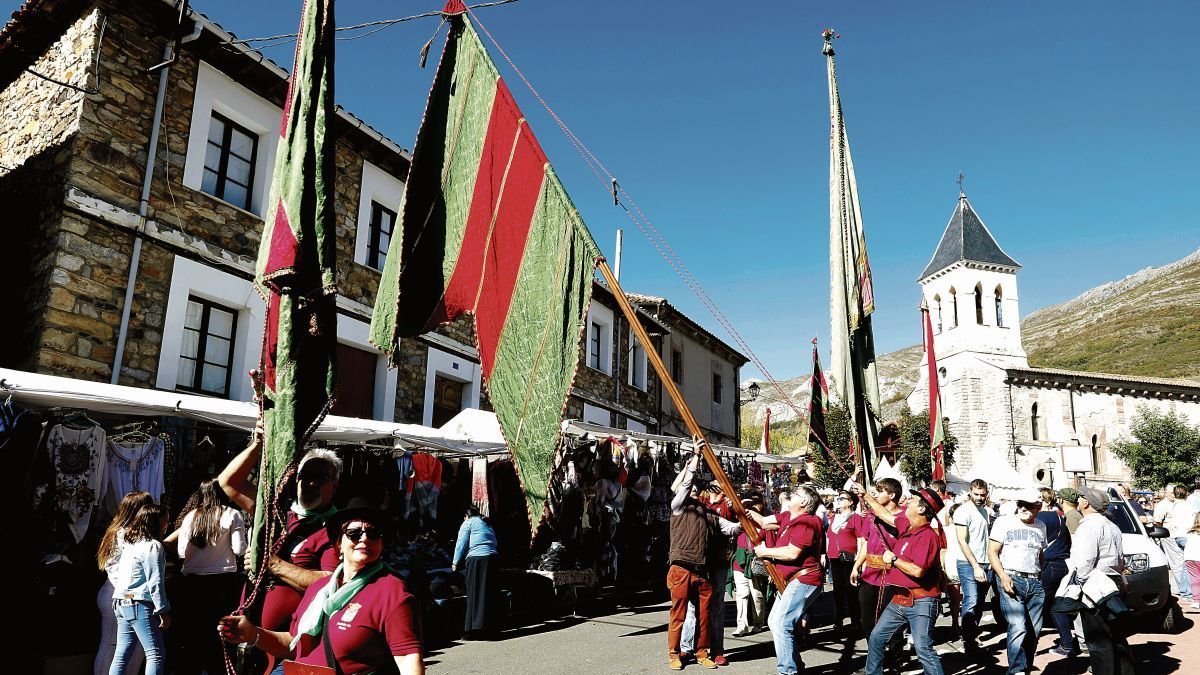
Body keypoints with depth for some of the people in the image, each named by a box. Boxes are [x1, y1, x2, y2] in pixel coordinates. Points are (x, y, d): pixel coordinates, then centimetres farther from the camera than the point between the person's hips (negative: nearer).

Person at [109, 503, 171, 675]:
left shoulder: (130, 544, 14)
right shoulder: (153, 546, -12)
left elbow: (117, 576, 20)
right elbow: (155, 582, -16)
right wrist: (163, 611, -13)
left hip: (122, 602, 9)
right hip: (140, 605, -9)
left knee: (121, 655, 10)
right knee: (156, 654, -7)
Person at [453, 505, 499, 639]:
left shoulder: (468, 523, 5)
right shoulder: (487, 524, 24)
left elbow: (461, 544, 1)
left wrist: (455, 563, 9)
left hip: (476, 559, -6)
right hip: (493, 558, 6)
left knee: (474, 595, -3)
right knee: (489, 594, 9)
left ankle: (473, 629, -5)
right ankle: (487, 629, 12)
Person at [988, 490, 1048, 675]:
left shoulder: (1041, 527, 16)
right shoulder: (1004, 522, 0)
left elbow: (1040, 556, 24)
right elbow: (992, 552, -3)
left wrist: (1041, 581, 13)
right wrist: (1003, 576, -15)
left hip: (1035, 582, 5)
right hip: (1011, 579, -5)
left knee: (1034, 630, 5)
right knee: (1018, 627, -17)